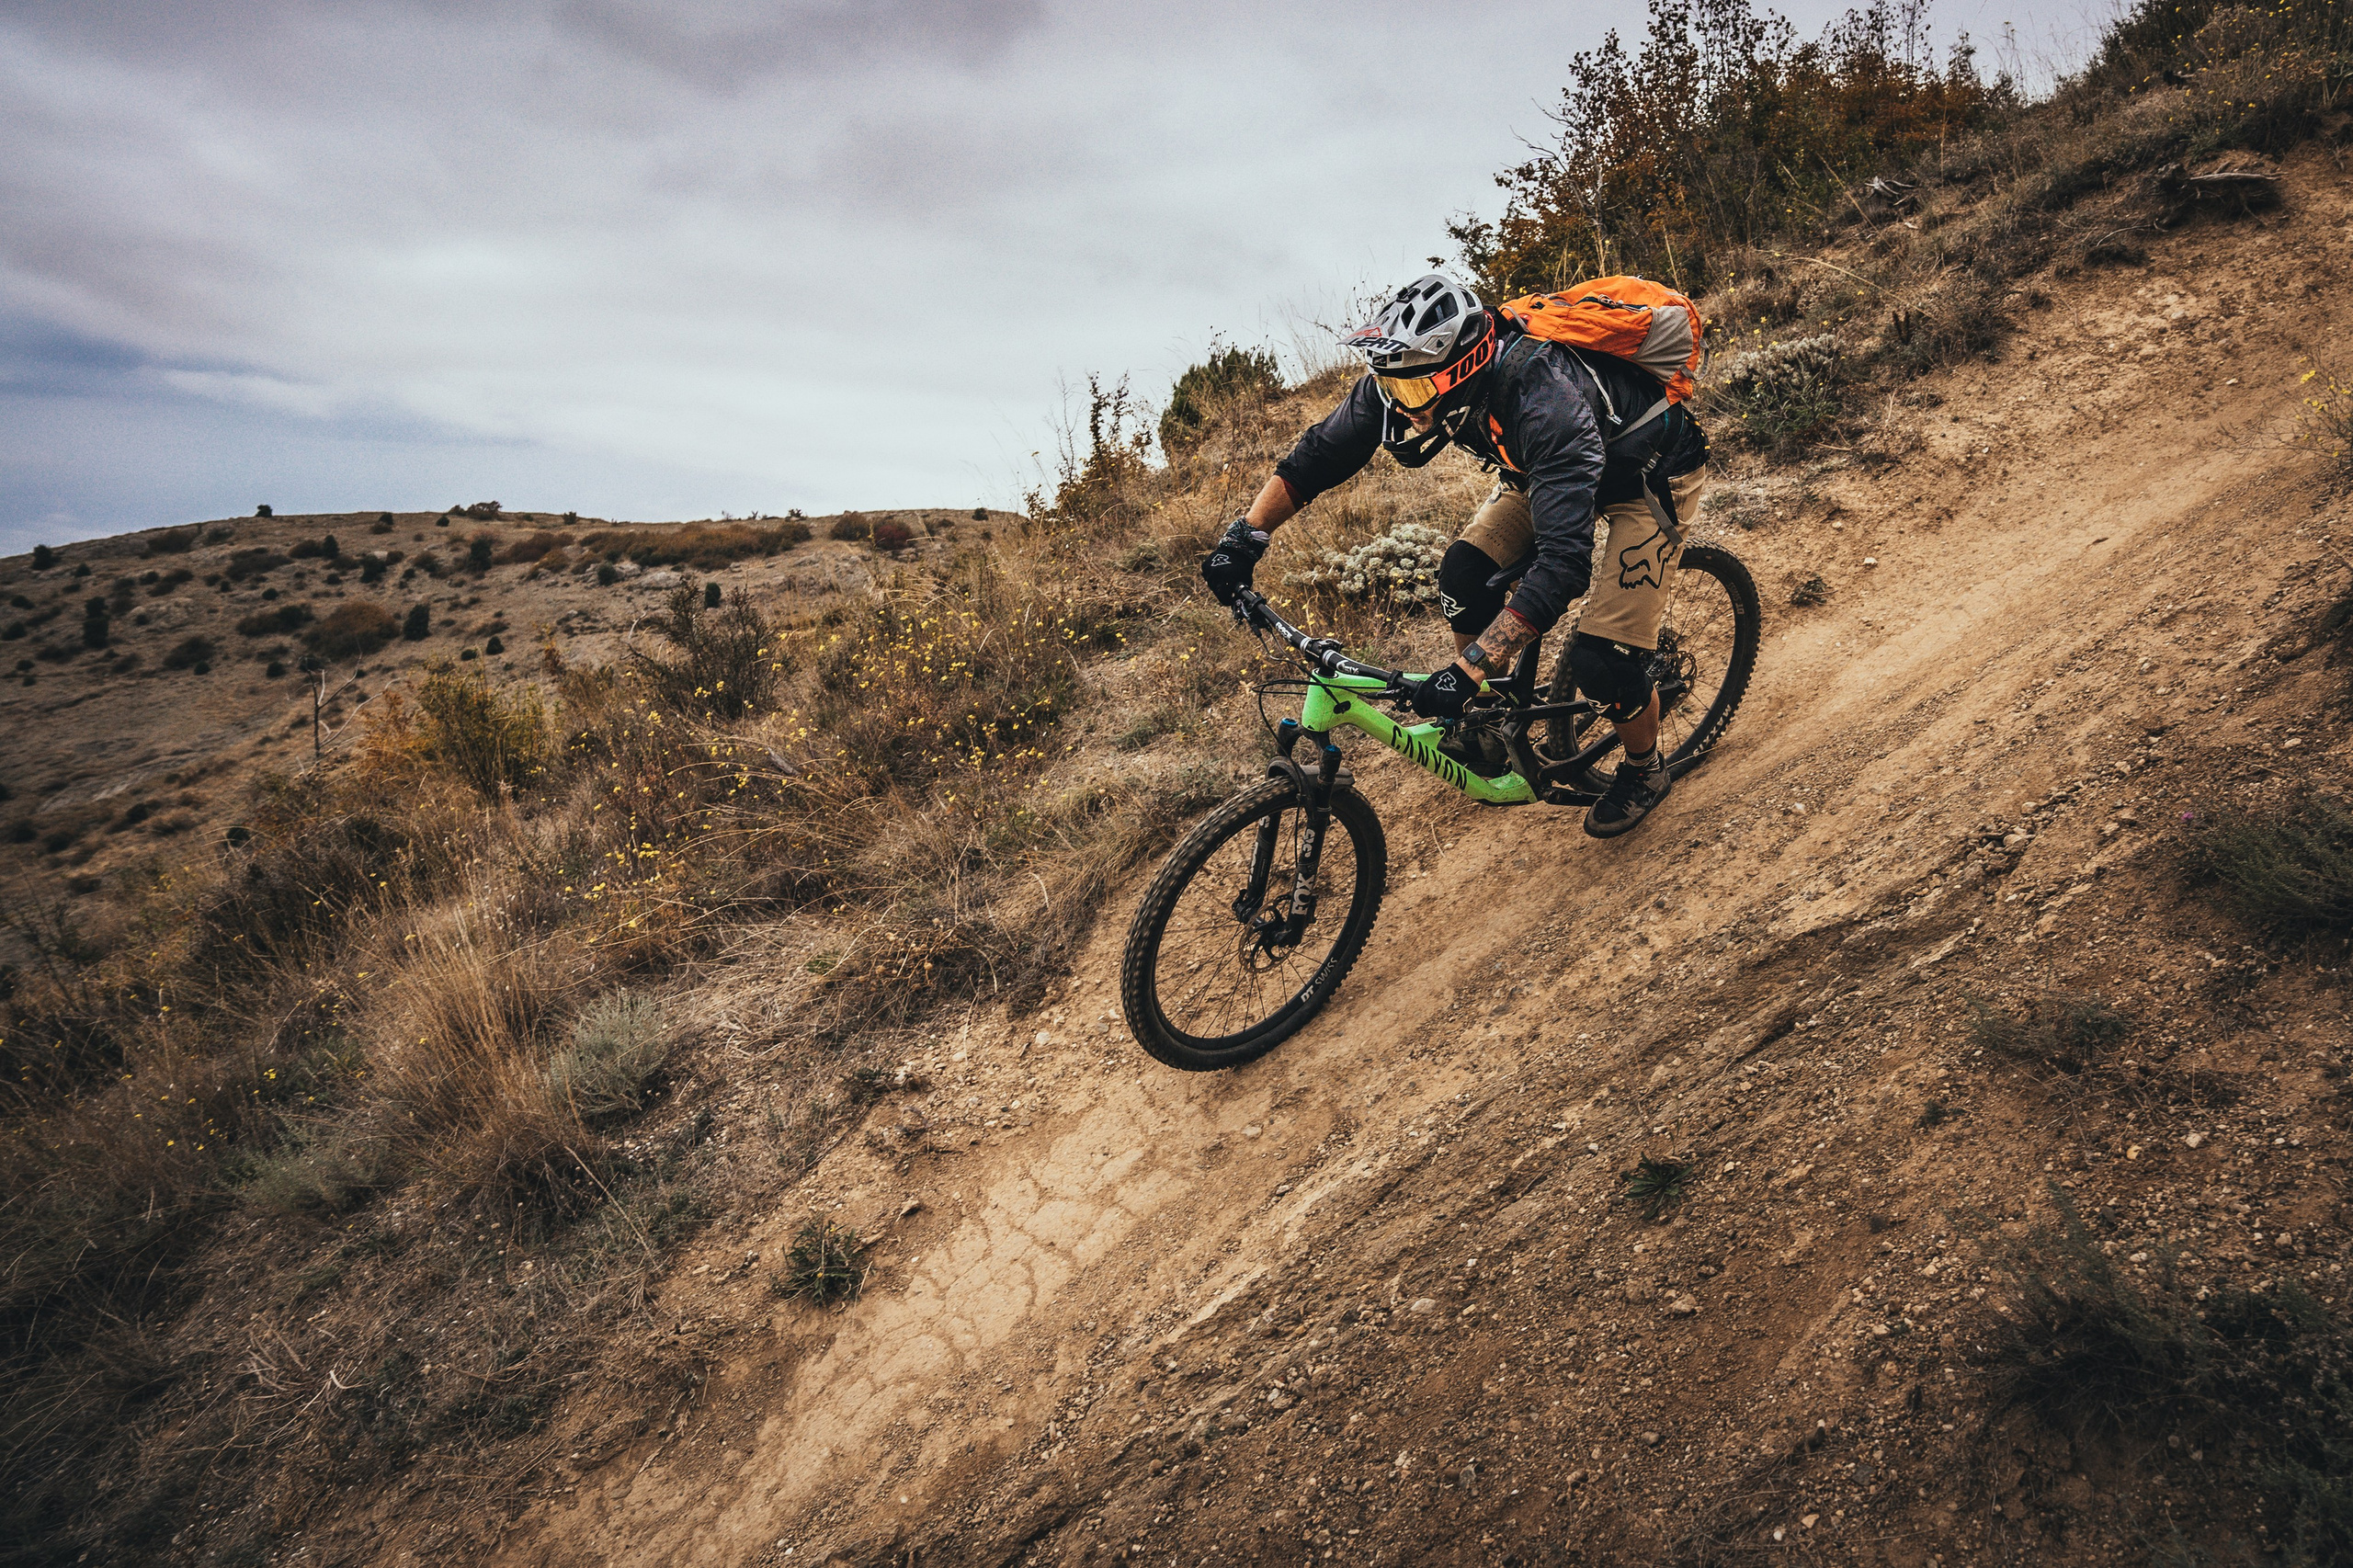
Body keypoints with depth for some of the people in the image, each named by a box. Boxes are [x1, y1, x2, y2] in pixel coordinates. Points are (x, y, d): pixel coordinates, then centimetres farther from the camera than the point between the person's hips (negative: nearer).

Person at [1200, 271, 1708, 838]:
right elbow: (1321, 452, -13)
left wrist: (1466, 672, -52)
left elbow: (1563, 561, -47)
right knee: (1464, 577, -12)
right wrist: (1244, 536, -23)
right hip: (1542, 467, 7)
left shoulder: (1548, 404, -43)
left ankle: (1646, 771, 15)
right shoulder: (1414, 375, -24)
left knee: (1601, 658, -16)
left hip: (1648, 476, -6)